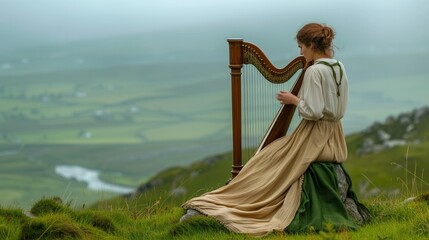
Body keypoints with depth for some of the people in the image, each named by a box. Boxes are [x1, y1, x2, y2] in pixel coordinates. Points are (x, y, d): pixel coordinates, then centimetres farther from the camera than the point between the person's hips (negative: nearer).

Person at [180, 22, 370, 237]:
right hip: (333, 139, 9)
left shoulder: (314, 71, -17)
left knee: (266, 166, -5)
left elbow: (313, 112, -22)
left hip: (314, 138, -8)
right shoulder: (339, 67, 9)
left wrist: (293, 99, -6)